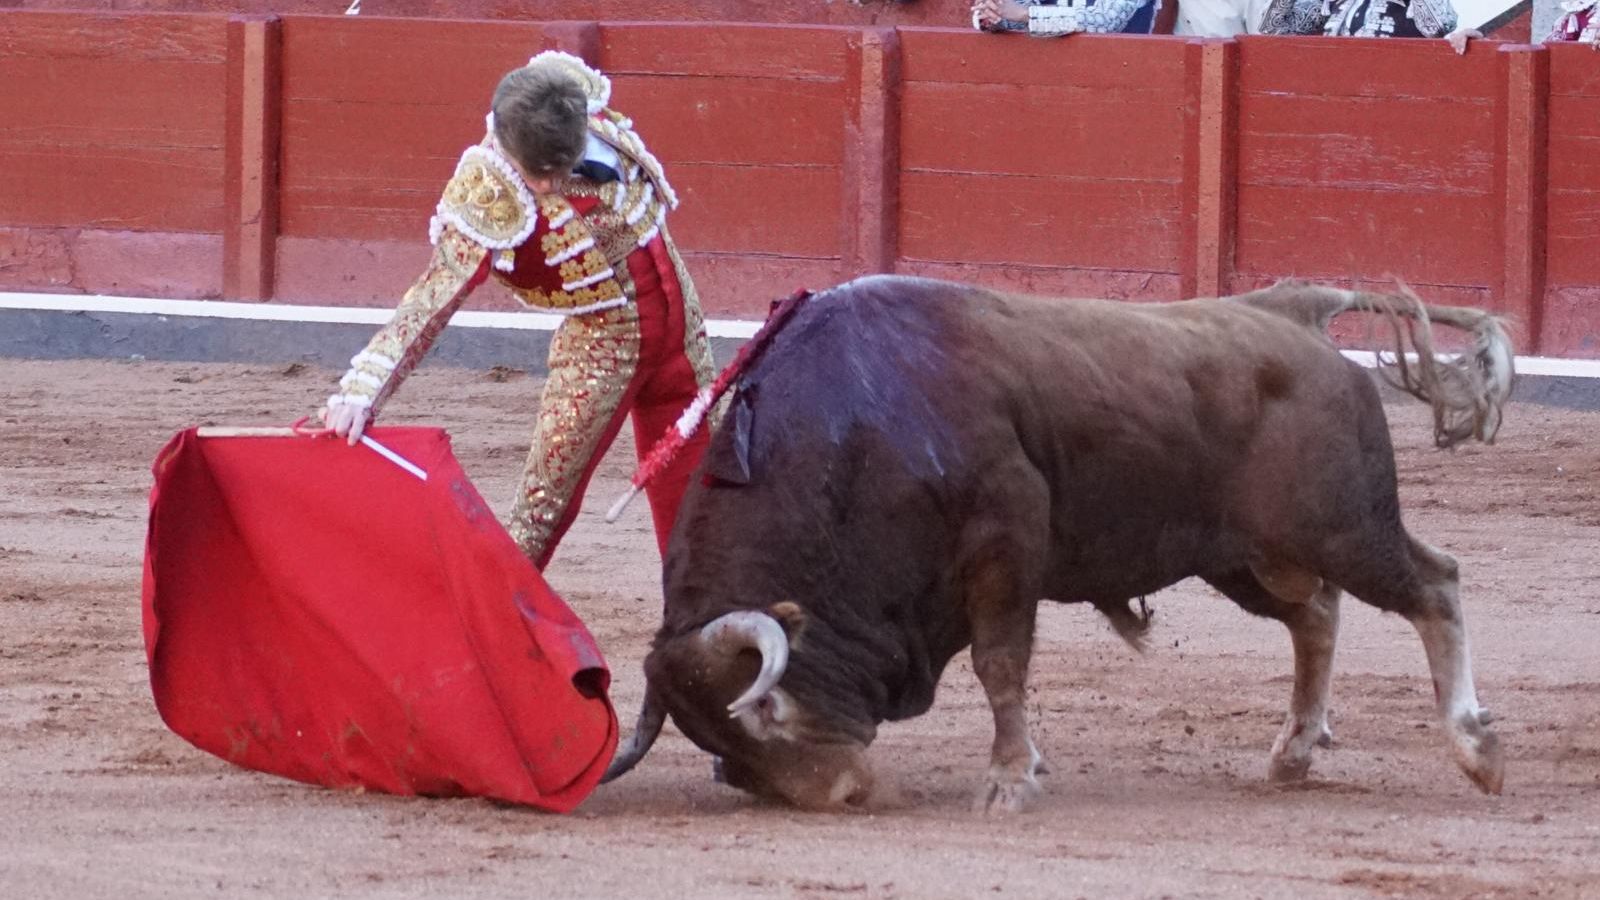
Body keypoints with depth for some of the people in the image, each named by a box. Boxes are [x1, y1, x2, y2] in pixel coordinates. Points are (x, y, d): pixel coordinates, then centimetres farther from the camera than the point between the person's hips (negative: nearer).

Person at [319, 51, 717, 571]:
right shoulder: (485, 197, -27)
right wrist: (360, 391, -45)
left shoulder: (598, 124, -14)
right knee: (543, 506, -10)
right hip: (601, 343, -5)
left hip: (679, 324, 5)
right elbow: (431, 301, -34)